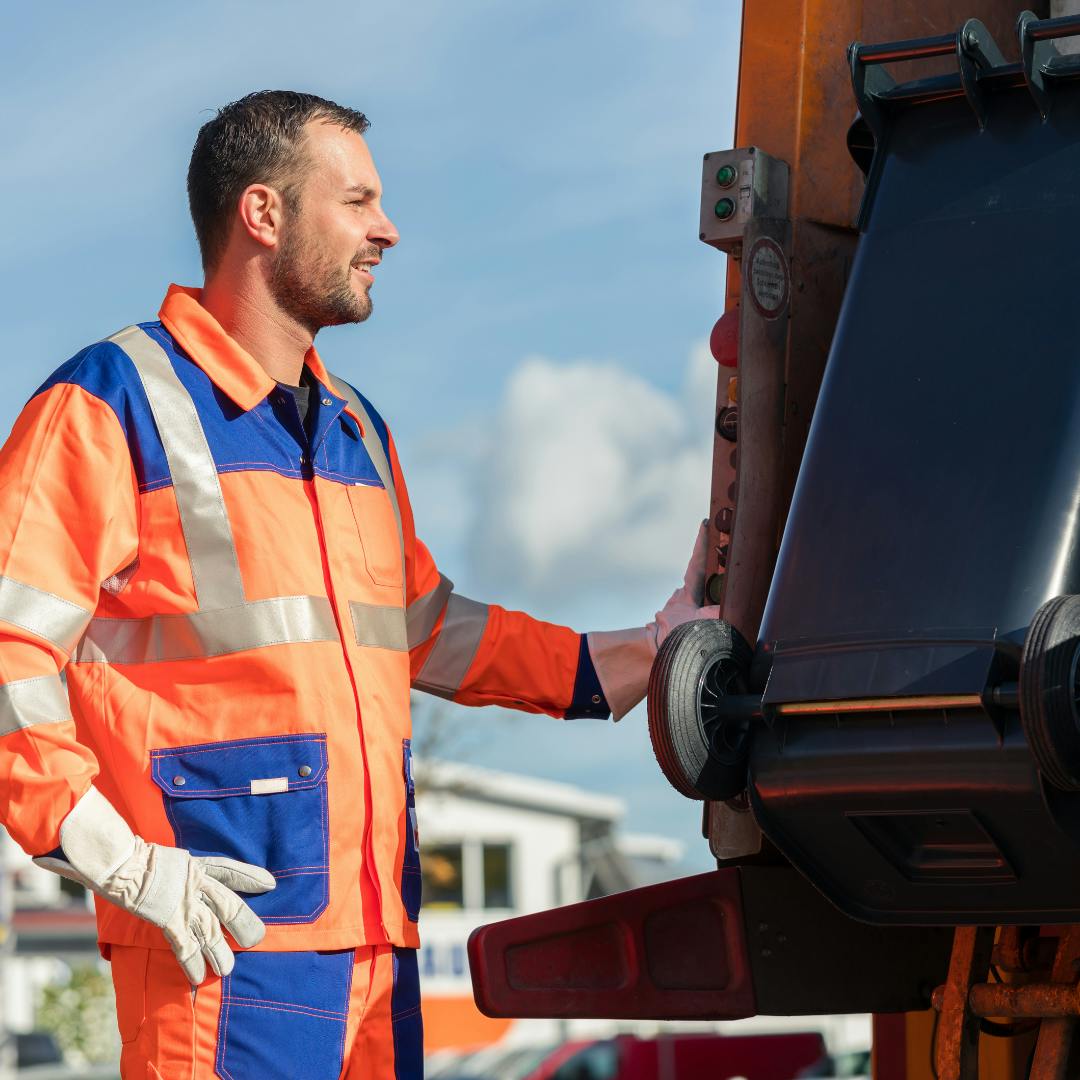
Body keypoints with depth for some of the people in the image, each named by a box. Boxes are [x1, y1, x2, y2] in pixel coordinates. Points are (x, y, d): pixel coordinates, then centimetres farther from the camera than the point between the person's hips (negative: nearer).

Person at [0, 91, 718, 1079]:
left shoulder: (355, 428, 22)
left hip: (374, 926, 8)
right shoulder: (117, 401, -4)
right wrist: (120, 860, -16)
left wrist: (632, 660, 22)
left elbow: (422, 629, 29)